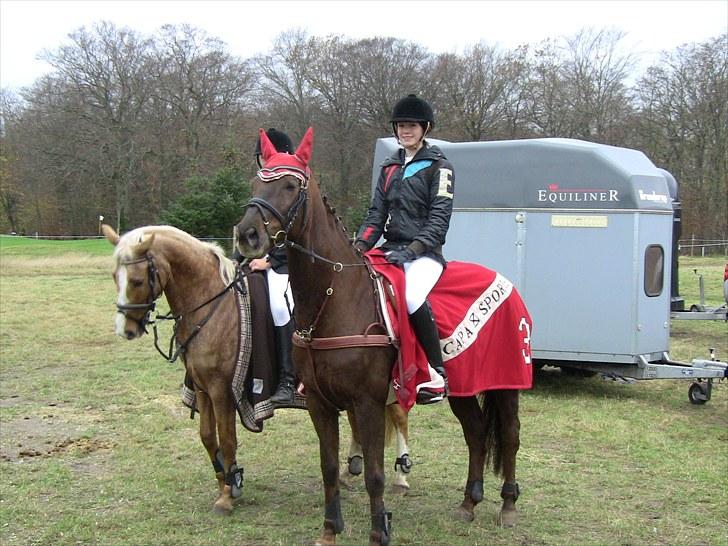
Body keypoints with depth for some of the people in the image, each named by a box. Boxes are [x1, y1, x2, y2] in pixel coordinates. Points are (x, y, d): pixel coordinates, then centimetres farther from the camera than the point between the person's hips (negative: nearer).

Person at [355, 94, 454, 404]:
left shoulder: (439, 167, 1)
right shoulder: (390, 167, 19)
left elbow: (439, 219, -8)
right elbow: (377, 214, 15)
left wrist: (411, 250, -22)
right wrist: (358, 248, -1)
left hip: (425, 253, -7)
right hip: (391, 249, 7)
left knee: (412, 296, -35)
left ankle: (438, 375, -25)